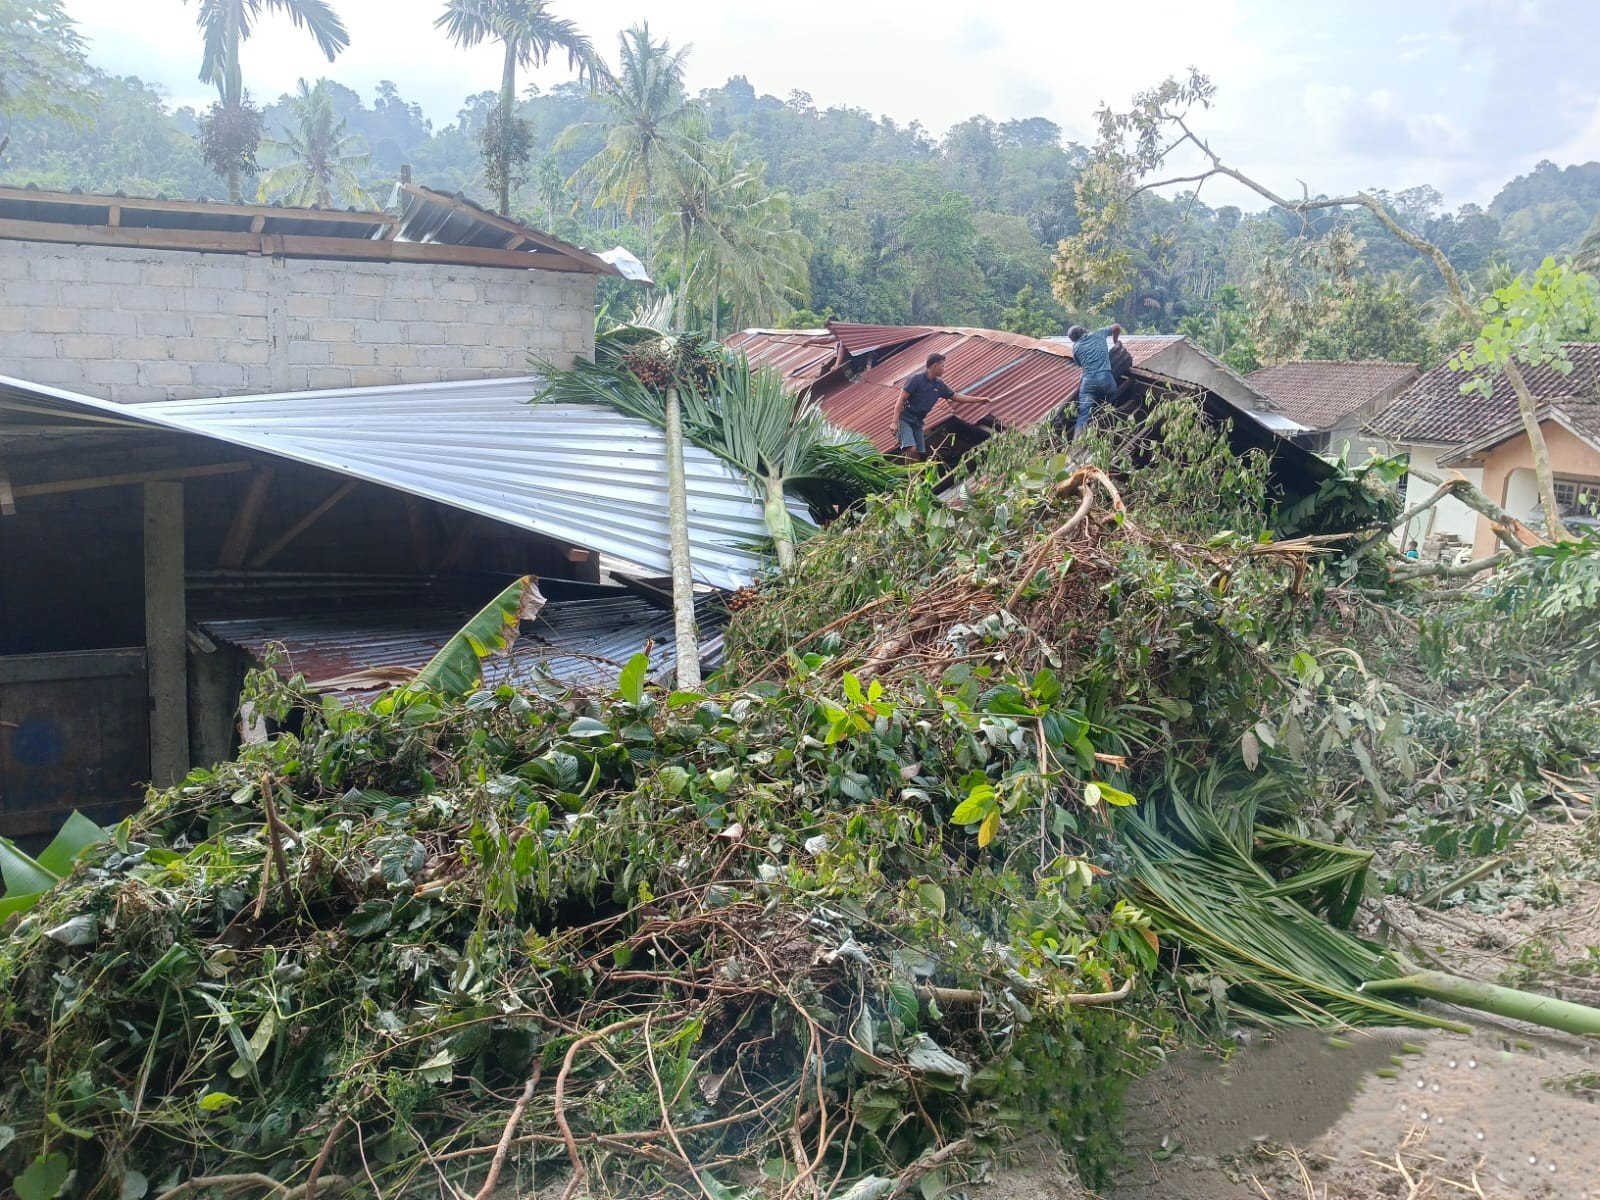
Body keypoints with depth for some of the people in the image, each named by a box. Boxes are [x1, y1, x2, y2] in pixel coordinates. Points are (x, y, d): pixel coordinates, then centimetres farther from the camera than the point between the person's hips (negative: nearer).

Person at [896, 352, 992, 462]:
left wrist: (980, 400, 14)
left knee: (919, 454, 1)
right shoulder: (916, 379, -15)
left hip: (918, 422, 7)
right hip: (905, 419, -7)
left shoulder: (939, 385, 5)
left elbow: (956, 397, 15)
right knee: (911, 450, -22)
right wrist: (895, 422, -22)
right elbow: (901, 399, -16)